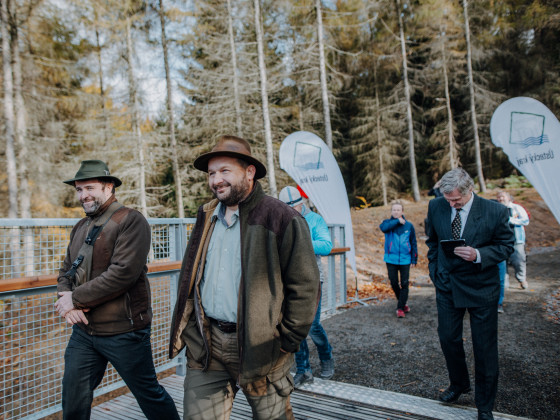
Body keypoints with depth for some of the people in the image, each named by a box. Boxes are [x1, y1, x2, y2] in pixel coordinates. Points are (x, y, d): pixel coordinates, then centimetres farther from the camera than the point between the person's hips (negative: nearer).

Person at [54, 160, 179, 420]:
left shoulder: (131, 221, -12)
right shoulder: (81, 227, 12)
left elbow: (124, 272, -22)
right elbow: (66, 272, 13)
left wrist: (77, 298, -15)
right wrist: (66, 302, -7)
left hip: (123, 331, -7)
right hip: (83, 330, 7)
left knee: (148, 394, 9)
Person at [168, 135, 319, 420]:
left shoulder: (282, 219, -11)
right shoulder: (207, 217, 9)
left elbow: (304, 286, -10)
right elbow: (189, 277, 18)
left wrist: (288, 340, -10)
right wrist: (188, 328, 12)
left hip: (259, 345, -4)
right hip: (205, 346, 5)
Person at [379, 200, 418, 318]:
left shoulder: (409, 225, 3)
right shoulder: (388, 223, 2)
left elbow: (413, 243, 8)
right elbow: (383, 227, -24)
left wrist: (414, 259, 5)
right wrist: (397, 221, -21)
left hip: (405, 260, 0)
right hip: (391, 259, 0)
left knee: (404, 284, 0)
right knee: (394, 283, 7)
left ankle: (400, 308, 10)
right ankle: (401, 301, 30)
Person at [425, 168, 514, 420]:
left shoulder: (495, 212, -14)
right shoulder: (436, 207, -4)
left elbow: (506, 246, -6)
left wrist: (478, 255, -24)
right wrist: (435, 271, 6)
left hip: (481, 288, -3)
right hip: (447, 285, 3)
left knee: (485, 347, 7)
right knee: (448, 338, 13)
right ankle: (458, 384, 41)